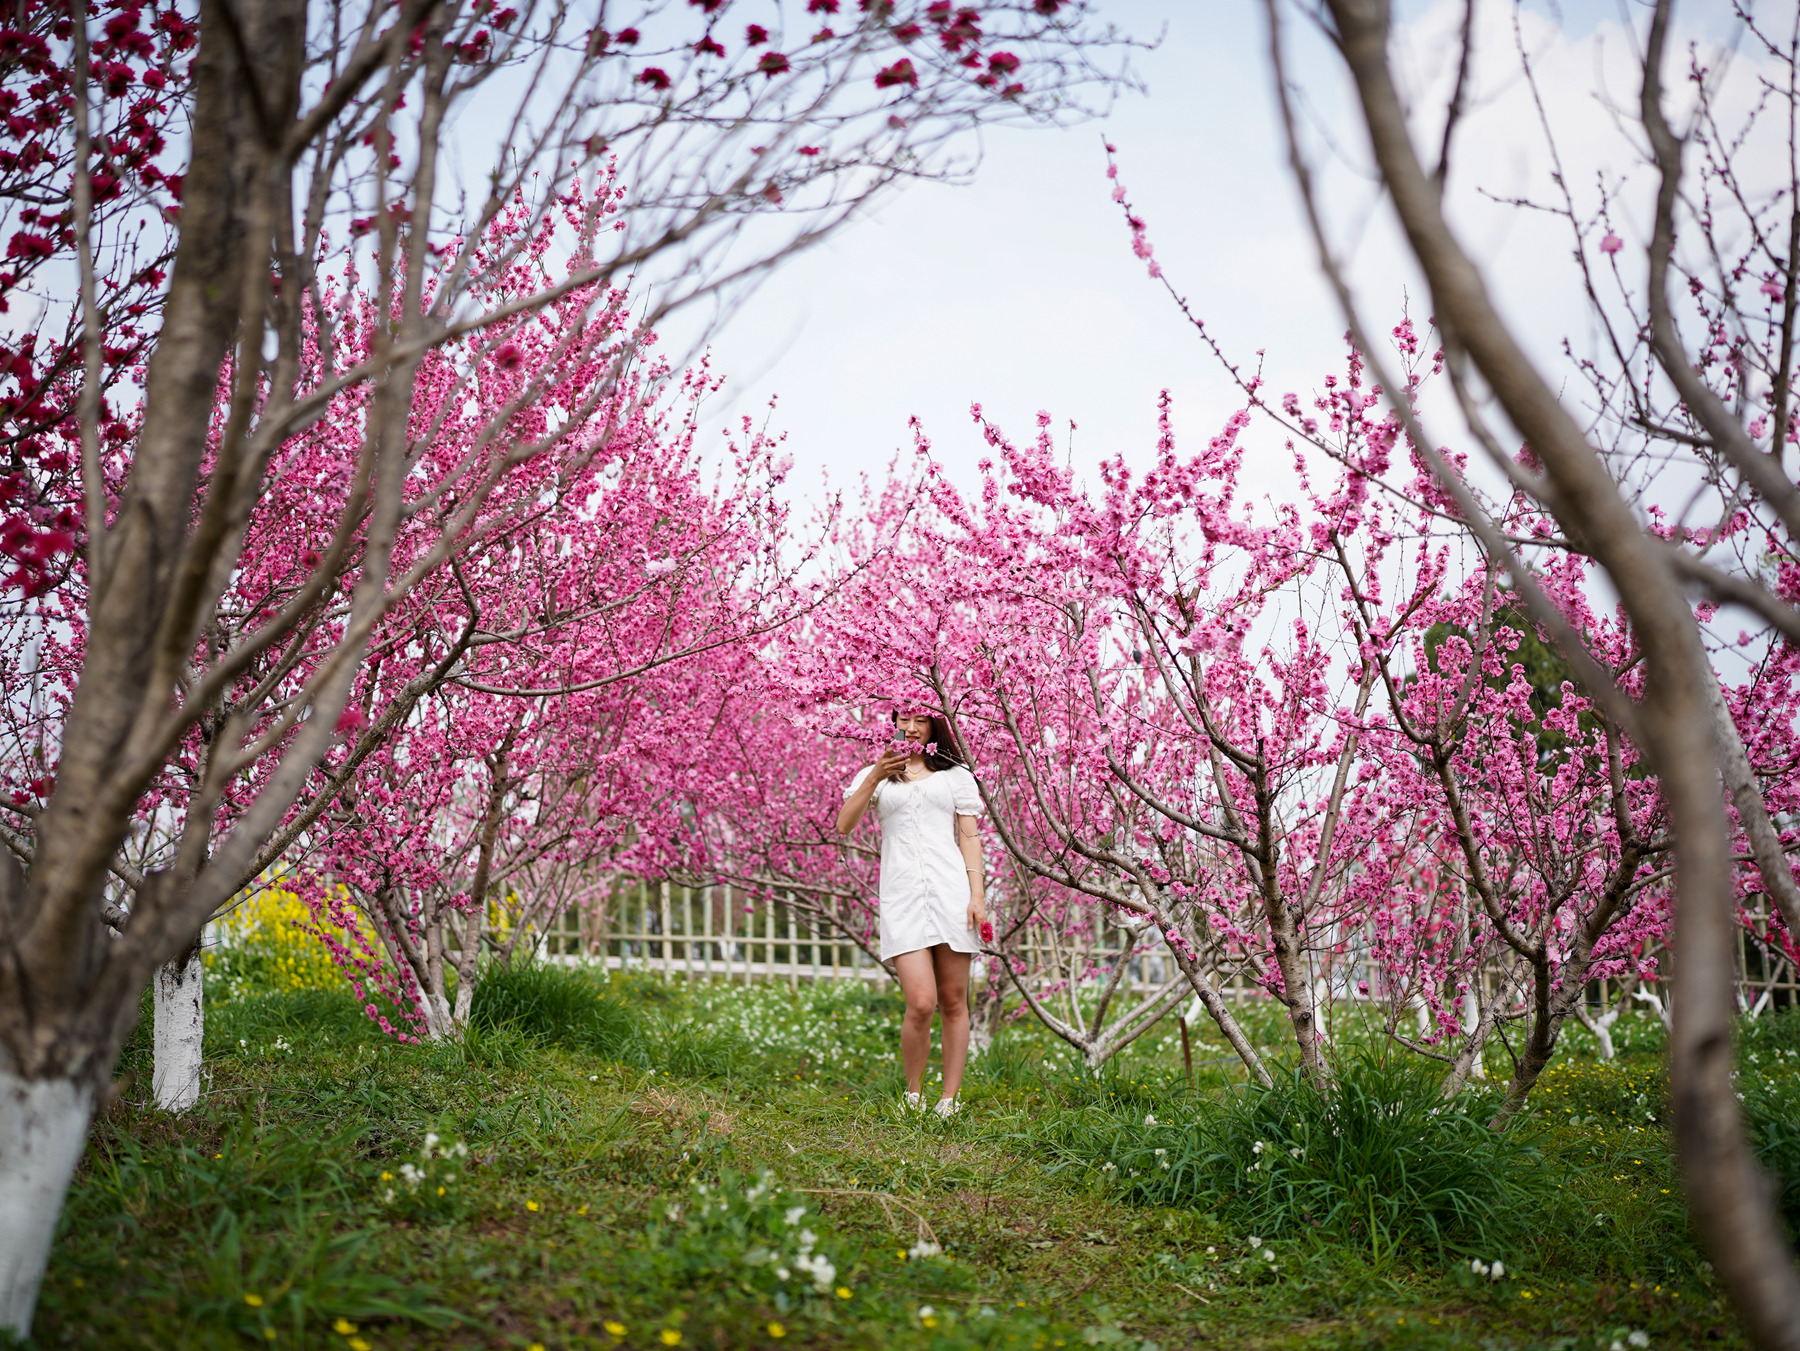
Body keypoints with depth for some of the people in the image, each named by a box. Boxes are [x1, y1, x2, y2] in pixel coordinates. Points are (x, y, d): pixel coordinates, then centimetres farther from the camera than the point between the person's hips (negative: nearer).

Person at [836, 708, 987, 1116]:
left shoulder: (956, 775, 18)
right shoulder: (875, 776, 17)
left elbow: (970, 836, 11)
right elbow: (843, 826, 0)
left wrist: (977, 893, -2)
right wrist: (875, 777, -12)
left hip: (951, 890, 1)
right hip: (902, 895, -1)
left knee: (953, 1002, 0)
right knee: (921, 1004, -13)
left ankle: (950, 1098, 9)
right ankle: (913, 1094, 7)